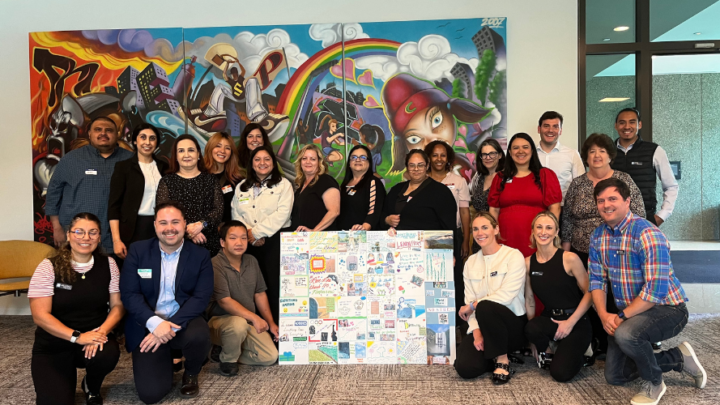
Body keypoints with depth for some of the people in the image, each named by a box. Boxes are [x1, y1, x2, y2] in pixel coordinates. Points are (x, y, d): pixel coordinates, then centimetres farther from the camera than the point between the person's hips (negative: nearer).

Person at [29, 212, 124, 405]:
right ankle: (68, 376, 19)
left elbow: (118, 305, -2)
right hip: (53, 345, -1)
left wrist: (102, 332, -21)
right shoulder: (48, 267, -9)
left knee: (107, 354, -32)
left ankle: (92, 388, 4)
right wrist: (77, 337, -24)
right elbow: (40, 315, -13)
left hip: (95, 337, 2)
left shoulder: (108, 264, -2)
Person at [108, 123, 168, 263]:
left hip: (159, 227, 3)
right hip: (133, 229, -2)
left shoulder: (163, 167, 10)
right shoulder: (123, 167, 1)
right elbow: (114, 205, -3)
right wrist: (116, 240, -11)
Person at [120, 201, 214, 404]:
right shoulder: (138, 250, -3)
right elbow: (129, 294, -8)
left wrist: (171, 326, -25)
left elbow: (201, 297, -11)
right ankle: (167, 360, 23)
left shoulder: (201, 255, -4)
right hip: (147, 326, 0)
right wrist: (155, 323, -24)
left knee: (198, 335, -35)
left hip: (183, 322, 0)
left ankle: (191, 374, 2)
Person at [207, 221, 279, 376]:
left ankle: (223, 350, 12)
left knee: (271, 357, -8)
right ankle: (227, 360, -8)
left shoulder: (251, 261, 4)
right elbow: (224, 301, -24)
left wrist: (271, 323, 8)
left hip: (249, 321, 7)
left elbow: (260, 293, 10)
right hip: (220, 320, -7)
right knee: (239, 324, -40)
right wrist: (254, 317, -28)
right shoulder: (215, 265, -18)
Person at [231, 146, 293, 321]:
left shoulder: (283, 185, 5)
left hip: (275, 241, -3)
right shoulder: (242, 187, 18)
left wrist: (256, 232, -11)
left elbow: (282, 214, -8)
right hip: (249, 244, 4)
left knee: (274, 285, -7)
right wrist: (250, 236, -7)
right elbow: (236, 214, 9)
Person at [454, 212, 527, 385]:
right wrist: (476, 331, -13)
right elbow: (469, 300, 2)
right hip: (484, 326, 4)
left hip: (513, 324, -4)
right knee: (465, 368, -21)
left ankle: (502, 360, -15)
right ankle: (499, 354, 11)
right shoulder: (471, 262, 8)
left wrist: (473, 305, -11)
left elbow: (507, 295, -18)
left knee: (485, 307, -36)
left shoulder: (514, 256, -7)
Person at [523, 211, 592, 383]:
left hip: (576, 320, -3)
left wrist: (570, 322, -13)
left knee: (561, 373, -18)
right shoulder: (528, 263, 0)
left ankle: (576, 351, 17)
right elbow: (529, 300, 6)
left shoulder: (570, 259, -13)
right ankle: (547, 351, 3)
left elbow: (589, 293, -8)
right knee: (531, 329, -33)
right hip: (549, 318, 3)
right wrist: (533, 328, -1)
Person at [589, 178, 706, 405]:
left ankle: (654, 383, -7)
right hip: (629, 313, 8)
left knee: (625, 334, -38)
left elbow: (656, 290, -30)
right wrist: (604, 315, -17)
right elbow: (597, 280, -1)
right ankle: (678, 358, 27)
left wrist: (622, 316, -24)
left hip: (666, 308, -7)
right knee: (614, 376, 12)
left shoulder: (647, 234, -25)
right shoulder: (598, 236, -2)